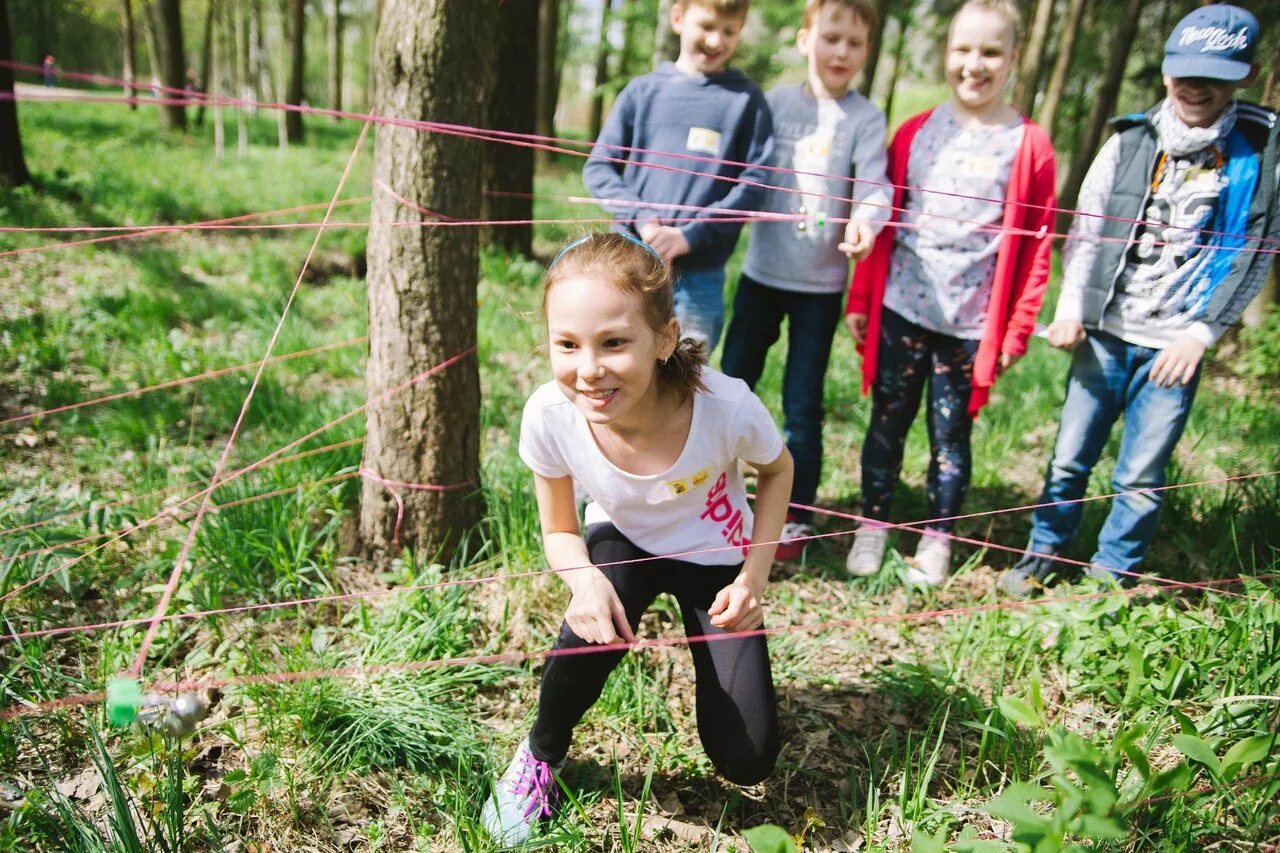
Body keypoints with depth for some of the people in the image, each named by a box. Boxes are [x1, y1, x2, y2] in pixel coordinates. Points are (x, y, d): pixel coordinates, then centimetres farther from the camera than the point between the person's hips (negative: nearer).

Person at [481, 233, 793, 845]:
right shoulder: (549, 417, -31)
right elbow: (560, 530, -11)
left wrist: (754, 577, -18)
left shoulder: (725, 406, -36)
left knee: (746, 763, -4)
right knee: (592, 630, -35)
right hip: (623, 542, 1)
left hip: (715, 554, 0)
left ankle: (703, 645, 28)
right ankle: (540, 757, -2)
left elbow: (777, 470, -9)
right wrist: (585, 581, -33)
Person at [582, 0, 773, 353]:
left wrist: (690, 234, -16)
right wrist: (640, 218, -11)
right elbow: (598, 167, 6)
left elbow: (754, 182, -4)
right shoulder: (643, 90, 7)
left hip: (699, 278, -2)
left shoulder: (746, 99, 3)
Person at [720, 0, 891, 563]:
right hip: (762, 273, 2)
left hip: (821, 284, -2)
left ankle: (795, 517, 19)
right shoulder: (775, 103, 2)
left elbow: (873, 183, -15)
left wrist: (864, 222, -36)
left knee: (802, 405, 4)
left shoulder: (865, 118, -3)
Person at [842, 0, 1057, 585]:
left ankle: (936, 540, 25)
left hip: (971, 324, -2)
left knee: (950, 435, 9)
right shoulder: (915, 133, 5)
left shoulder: (1029, 147, -2)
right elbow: (881, 222, 8)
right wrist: (859, 299, 6)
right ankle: (873, 526, 27)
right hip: (900, 311, 2)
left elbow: (1036, 245, -2)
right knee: (887, 424, 11)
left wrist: (1017, 330, -5)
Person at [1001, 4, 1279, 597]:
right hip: (1104, 333, 1)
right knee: (1071, 457, 8)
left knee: (1140, 478, 6)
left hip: (1176, 346, -1)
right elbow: (1085, 230, 4)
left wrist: (1201, 331, -9)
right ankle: (1041, 558, 26)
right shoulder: (1131, 141, 4)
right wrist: (1070, 308, -7)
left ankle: (1109, 579, 23)